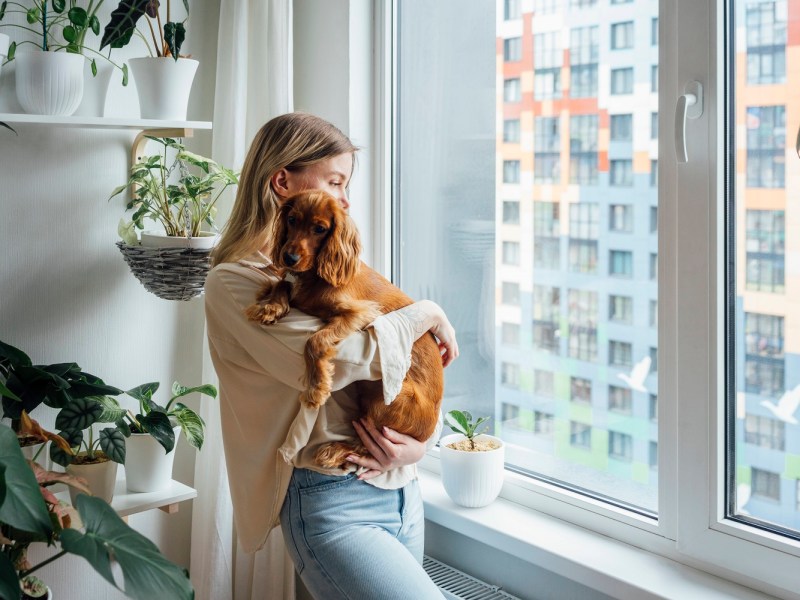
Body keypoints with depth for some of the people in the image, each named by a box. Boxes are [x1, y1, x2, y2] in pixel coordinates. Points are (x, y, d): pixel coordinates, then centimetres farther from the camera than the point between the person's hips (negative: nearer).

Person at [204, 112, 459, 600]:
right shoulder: (235, 283, -8)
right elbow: (336, 358, -22)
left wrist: (423, 439, -5)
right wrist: (427, 315, -7)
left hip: (402, 488, 8)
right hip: (334, 501, -7)